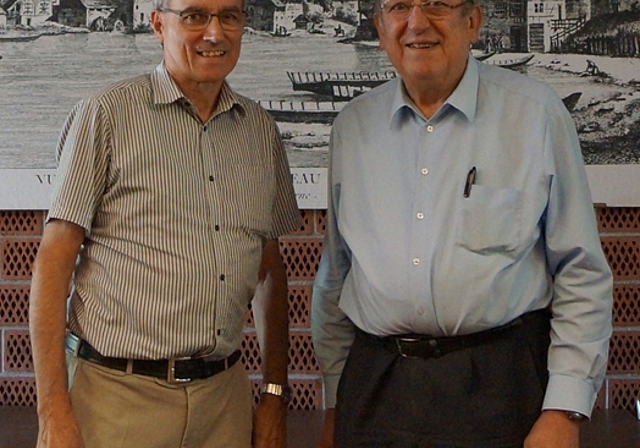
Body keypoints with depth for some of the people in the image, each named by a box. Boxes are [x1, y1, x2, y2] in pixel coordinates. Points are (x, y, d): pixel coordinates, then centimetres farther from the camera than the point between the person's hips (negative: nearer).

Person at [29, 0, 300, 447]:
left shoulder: (262, 130, 9)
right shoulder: (105, 115, -5)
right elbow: (54, 262, -7)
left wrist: (275, 394, 11)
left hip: (225, 393, 4)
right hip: (120, 394, -4)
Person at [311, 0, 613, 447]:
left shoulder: (535, 113, -2)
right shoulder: (352, 126, 8)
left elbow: (582, 276, -3)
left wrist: (564, 411, -8)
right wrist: (336, 402, 14)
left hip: (499, 388, -3)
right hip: (374, 388, 3)